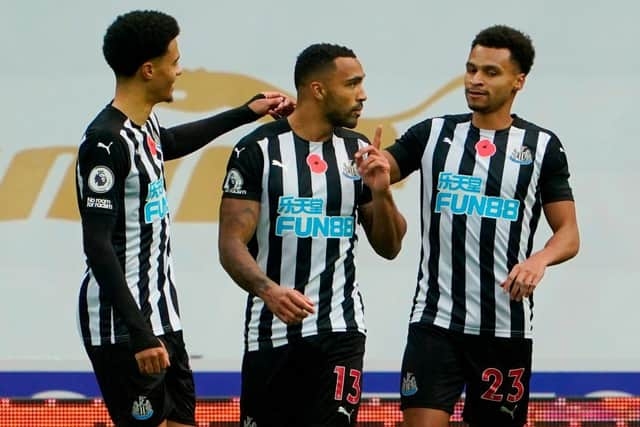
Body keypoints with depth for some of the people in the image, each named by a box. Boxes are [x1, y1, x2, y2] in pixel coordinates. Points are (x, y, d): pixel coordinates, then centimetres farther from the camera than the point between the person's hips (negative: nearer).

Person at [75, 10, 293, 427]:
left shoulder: (147, 125, 9)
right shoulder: (106, 142, -19)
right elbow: (97, 246, -23)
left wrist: (246, 113, 39)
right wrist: (139, 334, -27)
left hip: (161, 315, 10)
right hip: (123, 326, -10)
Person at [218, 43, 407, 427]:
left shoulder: (360, 152, 6)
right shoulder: (257, 151, -5)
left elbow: (389, 247, 10)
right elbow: (232, 244, -10)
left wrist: (380, 192, -9)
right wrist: (268, 290, -29)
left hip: (339, 328, 2)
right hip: (271, 327, -2)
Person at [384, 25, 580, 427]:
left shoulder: (542, 146, 5)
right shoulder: (434, 134, 7)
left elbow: (569, 234, 5)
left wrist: (540, 259, -17)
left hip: (507, 327, 0)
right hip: (435, 319, 0)